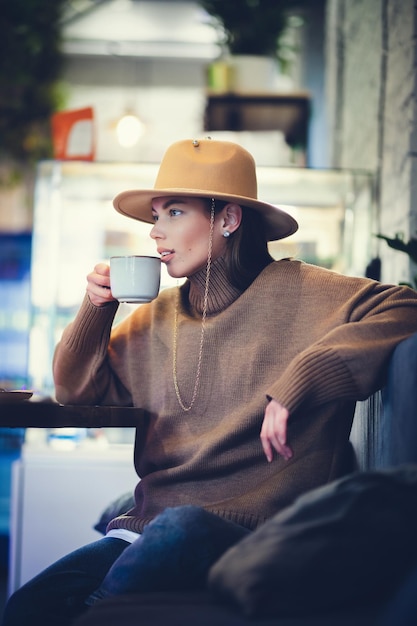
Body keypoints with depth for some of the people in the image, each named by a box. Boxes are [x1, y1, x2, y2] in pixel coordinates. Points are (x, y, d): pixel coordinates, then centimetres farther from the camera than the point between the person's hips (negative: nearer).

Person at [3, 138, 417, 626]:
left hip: (246, 532, -4)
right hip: (149, 528, 4)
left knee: (180, 527, -39)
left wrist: (300, 380, -21)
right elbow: (79, 391, 27)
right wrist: (97, 308, 10)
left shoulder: (295, 293, 1)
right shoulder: (157, 316, 19)